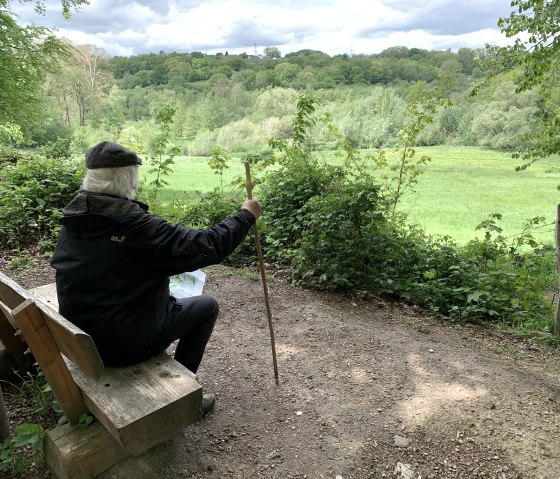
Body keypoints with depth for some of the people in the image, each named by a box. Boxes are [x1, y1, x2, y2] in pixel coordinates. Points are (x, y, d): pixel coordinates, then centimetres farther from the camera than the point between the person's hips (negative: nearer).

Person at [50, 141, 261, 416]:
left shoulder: (72, 222, -2)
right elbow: (208, 247, -24)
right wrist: (246, 215, -10)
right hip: (125, 344, -7)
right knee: (206, 306, 9)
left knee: (162, 298, 29)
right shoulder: (134, 226, -27)